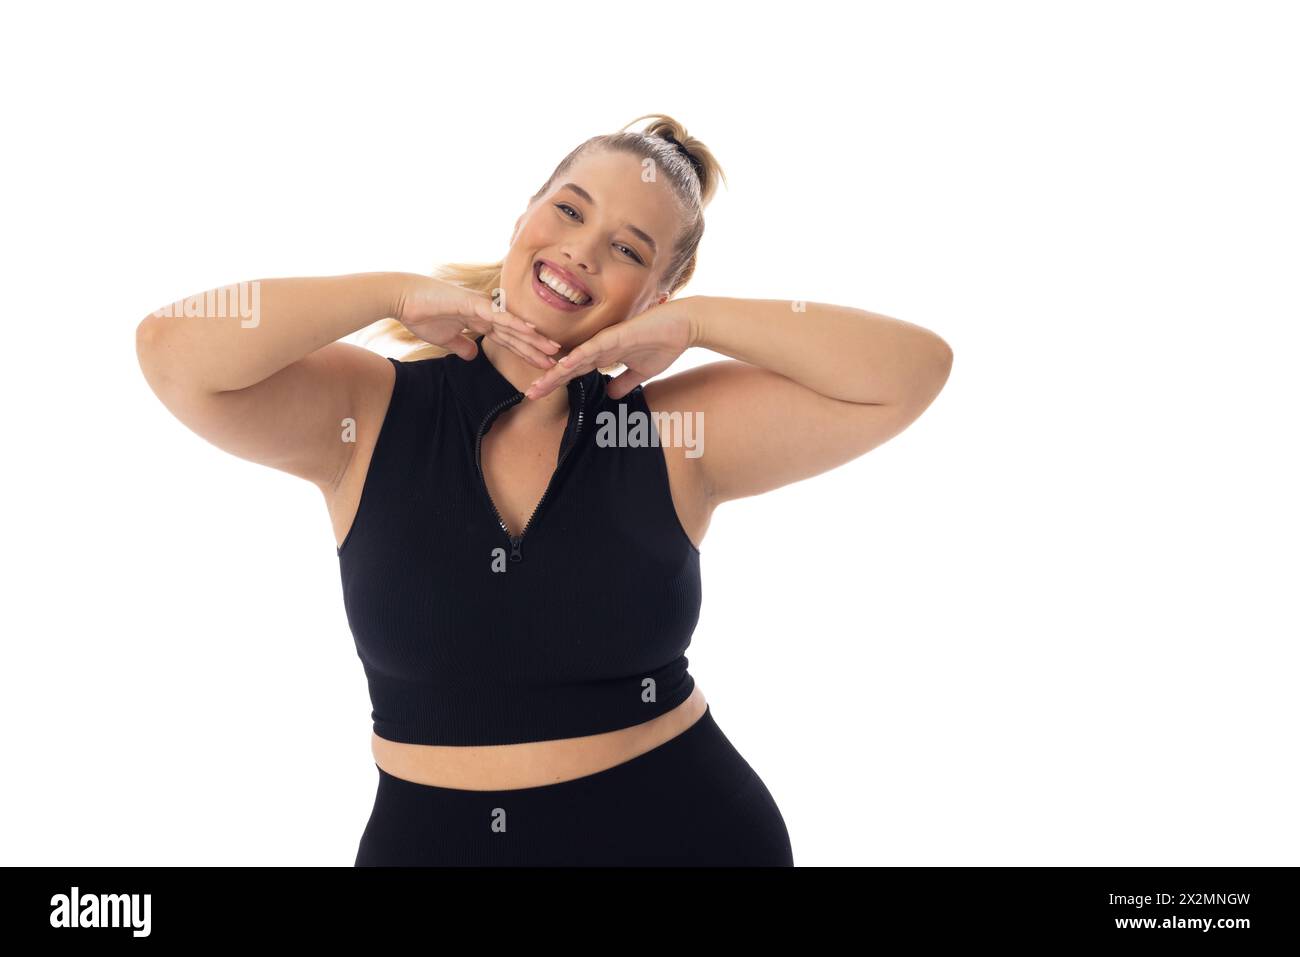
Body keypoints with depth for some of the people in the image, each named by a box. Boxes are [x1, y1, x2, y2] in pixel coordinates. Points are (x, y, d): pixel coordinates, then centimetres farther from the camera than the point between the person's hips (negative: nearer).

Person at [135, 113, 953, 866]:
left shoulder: (680, 431, -7)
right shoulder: (371, 414, -7)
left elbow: (915, 370, -11)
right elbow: (174, 350, -21)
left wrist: (691, 322, -15)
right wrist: (403, 293, -17)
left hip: (690, 831, 1)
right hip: (427, 836, 0)